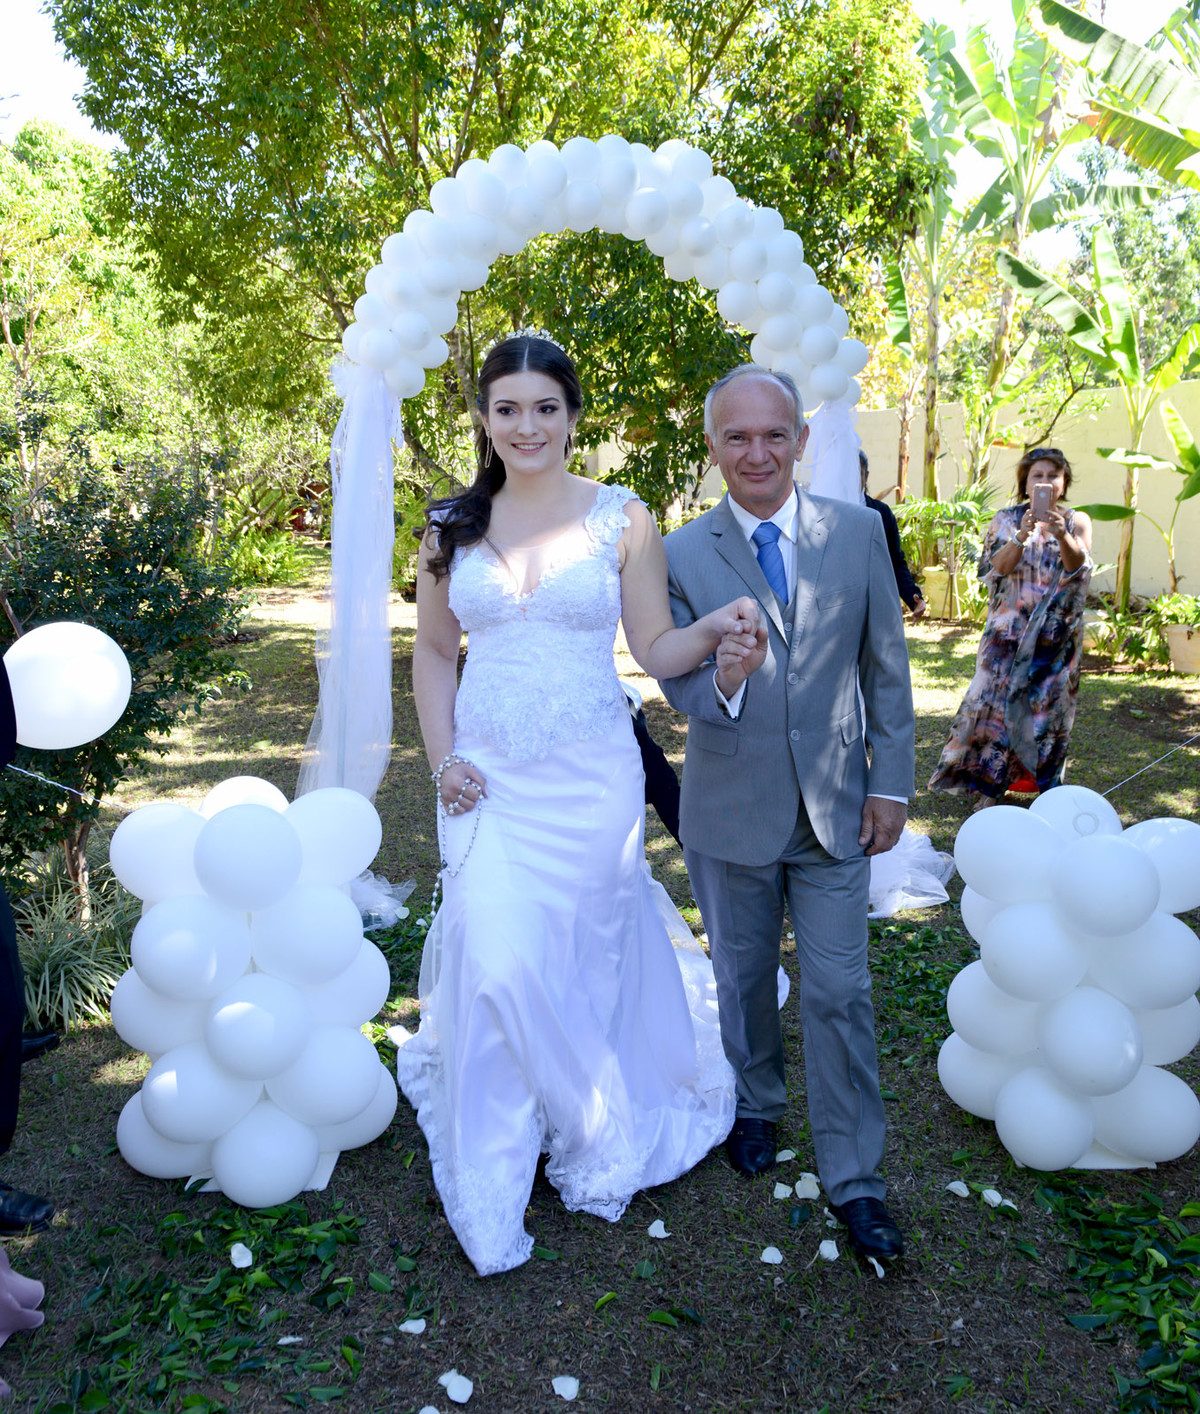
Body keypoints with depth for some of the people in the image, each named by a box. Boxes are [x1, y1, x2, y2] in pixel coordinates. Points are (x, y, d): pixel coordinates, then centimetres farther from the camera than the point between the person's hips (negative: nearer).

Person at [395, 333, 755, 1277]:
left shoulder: (623, 519, -1)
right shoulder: (454, 525, 5)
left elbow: (655, 649, 1)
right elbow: (434, 651, 12)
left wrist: (714, 630, -19)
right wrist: (442, 757, 1)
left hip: (589, 776, -1)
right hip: (488, 779, 2)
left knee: (587, 957, 9)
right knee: (495, 964, -3)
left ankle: (599, 1135, 37)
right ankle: (492, 1191, 18)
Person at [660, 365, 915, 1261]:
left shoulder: (859, 532, -2)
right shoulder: (681, 556, -7)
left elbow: (886, 667, 3)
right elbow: (683, 690, -7)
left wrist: (891, 781, 1)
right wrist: (722, 682, -30)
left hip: (835, 807, 0)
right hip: (732, 812, 0)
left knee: (841, 993, 5)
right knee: (743, 978, 18)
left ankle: (854, 1177, 22)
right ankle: (757, 1107, 44)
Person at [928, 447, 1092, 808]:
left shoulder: (1077, 522, 4)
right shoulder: (1006, 519, 4)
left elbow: (1078, 566, -14)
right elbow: (998, 567, -10)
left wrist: (1062, 535, -33)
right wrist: (1023, 535, -27)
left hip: (1057, 634, 1)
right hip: (1010, 628, 0)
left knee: (1049, 706, 5)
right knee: (998, 698, -5)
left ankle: (1047, 786, 18)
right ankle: (988, 786, 3)